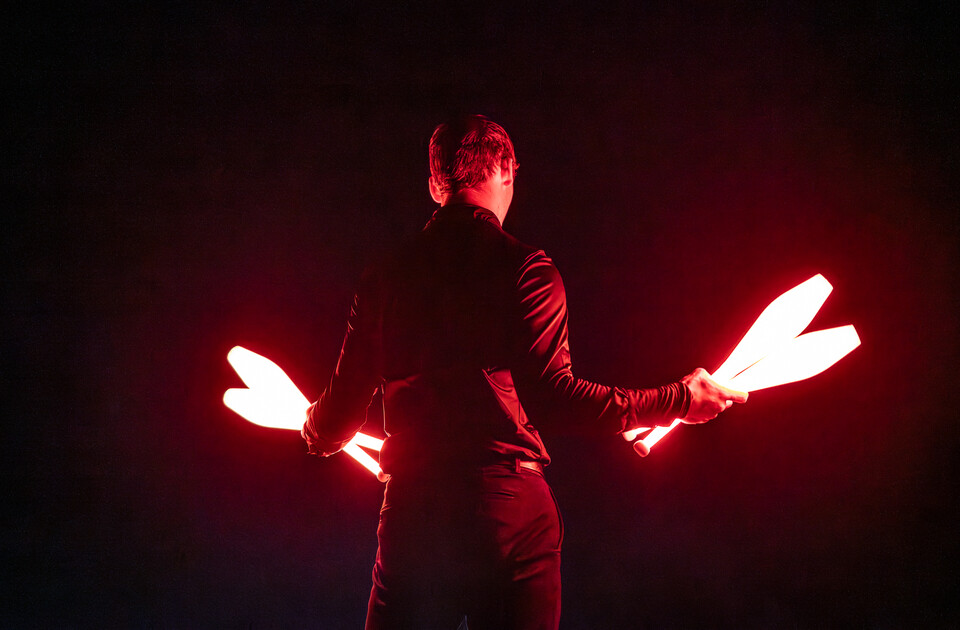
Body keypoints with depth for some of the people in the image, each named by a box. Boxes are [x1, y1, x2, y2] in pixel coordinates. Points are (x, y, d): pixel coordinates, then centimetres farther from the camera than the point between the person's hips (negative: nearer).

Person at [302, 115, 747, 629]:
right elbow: (559, 389, -11)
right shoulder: (523, 267, -2)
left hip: (410, 505, 3)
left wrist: (315, 432, 34)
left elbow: (343, 407, 10)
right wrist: (677, 400, -2)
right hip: (510, 503, -3)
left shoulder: (384, 277, 9)